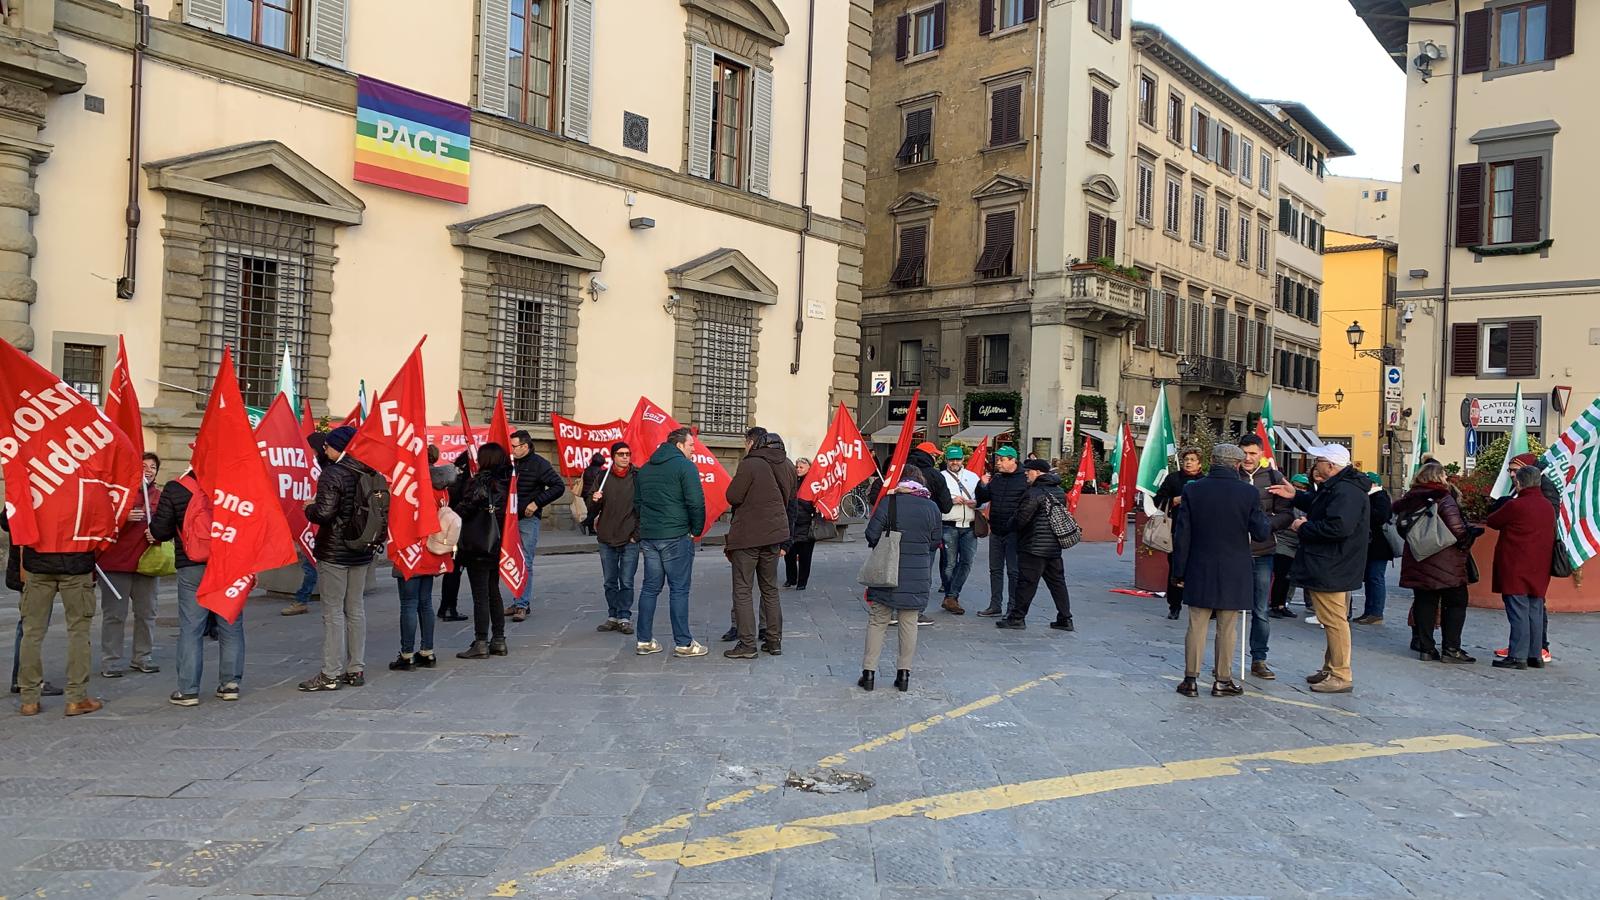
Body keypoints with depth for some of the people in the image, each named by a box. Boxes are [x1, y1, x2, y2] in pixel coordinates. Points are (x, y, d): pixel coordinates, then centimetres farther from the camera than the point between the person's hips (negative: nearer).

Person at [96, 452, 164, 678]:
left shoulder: (159, 496, 10)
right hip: (116, 561, -4)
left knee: (146, 612, 9)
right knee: (114, 614, 1)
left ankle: (141, 657, 21)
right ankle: (111, 661, 8)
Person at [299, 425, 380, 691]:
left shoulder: (332, 474, -15)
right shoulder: (370, 474, 5)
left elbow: (324, 513, -22)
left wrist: (309, 508, -3)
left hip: (334, 552, -7)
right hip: (362, 551, 7)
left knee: (333, 612, -1)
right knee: (356, 609, 13)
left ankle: (331, 674, 3)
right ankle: (356, 669, 18)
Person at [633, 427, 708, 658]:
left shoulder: (645, 468, 15)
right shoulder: (685, 466, -8)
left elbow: (637, 502, 20)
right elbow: (696, 502, -15)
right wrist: (697, 529, -1)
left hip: (648, 536, 7)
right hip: (676, 536, -7)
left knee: (650, 587, 12)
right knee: (679, 589, -1)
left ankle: (644, 641, 15)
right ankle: (683, 643, 2)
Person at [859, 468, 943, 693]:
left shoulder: (889, 503, -10)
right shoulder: (932, 508, -1)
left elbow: (872, 535, -9)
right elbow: (936, 542, 7)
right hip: (917, 577, 2)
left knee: (877, 622, 7)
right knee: (909, 623, 11)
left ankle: (869, 672, 8)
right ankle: (904, 673, 14)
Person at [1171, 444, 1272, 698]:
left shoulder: (1192, 490, -5)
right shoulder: (1249, 492, -9)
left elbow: (1182, 535, -3)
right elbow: (1262, 534, -6)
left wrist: (1179, 571, 5)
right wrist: (1265, 518, 16)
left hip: (1199, 572, 1)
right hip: (1234, 572, -1)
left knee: (1197, 626, 7)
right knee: (1227, 629, 8)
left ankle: (1190, 680, 11)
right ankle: (1222, 680, 17)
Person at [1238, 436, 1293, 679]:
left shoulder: (1273, 477, 3)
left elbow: (1287, 515, 2)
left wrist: (1265, 524, -14)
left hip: (1263, 553, 1)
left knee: (1261, 611, 8)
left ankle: (1259, 660, 19)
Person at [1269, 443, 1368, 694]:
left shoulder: (1346, 492, -21)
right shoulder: (1336, 487, 15)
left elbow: (1338, 526, -32)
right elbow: (1318, 507, 30)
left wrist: (1304, 528, -19)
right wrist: (1295, 497, 17)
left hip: (1331, 570, -12)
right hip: (1326, 567, 12)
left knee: (1334, 621, -5)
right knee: (1333, 621, 18)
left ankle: (1341, 676, 2)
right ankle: (1331, 669, 28)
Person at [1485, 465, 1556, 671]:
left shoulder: (1516, 506, -15)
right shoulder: (1547, 506, 9)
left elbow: (1492, 521, -3)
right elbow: (1550, 534, 20)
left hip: (1516, 569, -7)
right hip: (1539, 570, 7)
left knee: (1518, 612, -6)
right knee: (1535, 611, 12)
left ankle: (1517, 656, -5)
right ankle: (1535, 655, 18)